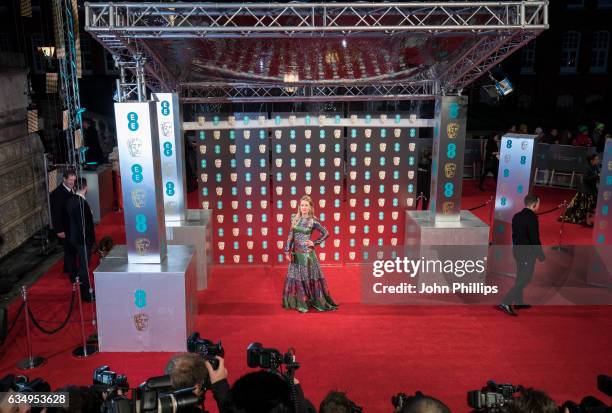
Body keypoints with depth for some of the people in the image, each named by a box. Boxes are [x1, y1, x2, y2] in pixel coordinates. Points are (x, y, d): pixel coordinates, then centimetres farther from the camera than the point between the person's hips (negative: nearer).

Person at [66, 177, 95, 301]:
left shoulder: (71, 200, 3)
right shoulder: (81, 203, -25)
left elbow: (71, 219, 10)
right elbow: (84, 224, -24)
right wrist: (90, 240, -15)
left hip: (74, 237, 9)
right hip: (83, 239, -9)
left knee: (82, 264, 20)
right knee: (84, 266, 2)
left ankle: (84, 290, 33)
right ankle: (86, 294, 12)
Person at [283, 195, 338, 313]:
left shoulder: (313, 221, -6)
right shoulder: (295, 219, 4)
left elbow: (326, 233, -2)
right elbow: (290, 236, 5)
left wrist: (315, 243, -5)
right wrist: (287, 251, 0)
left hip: (307, 252, -4)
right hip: (296, 252, 4)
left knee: (309, 277, 0)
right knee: (295, 276, 8)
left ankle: (318, 301, 11)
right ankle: (299, 302, 20)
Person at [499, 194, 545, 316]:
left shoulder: (517, 216, 7)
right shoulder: (532, 218, -19)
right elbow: (535, 238, -19)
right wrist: (541, 255, -10)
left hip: (517, 250, 9)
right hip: (528, 253, -9)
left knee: (520, 277, 20)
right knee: (525, 279, -4)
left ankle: (518, 302, 30)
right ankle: (506, 303, -12)